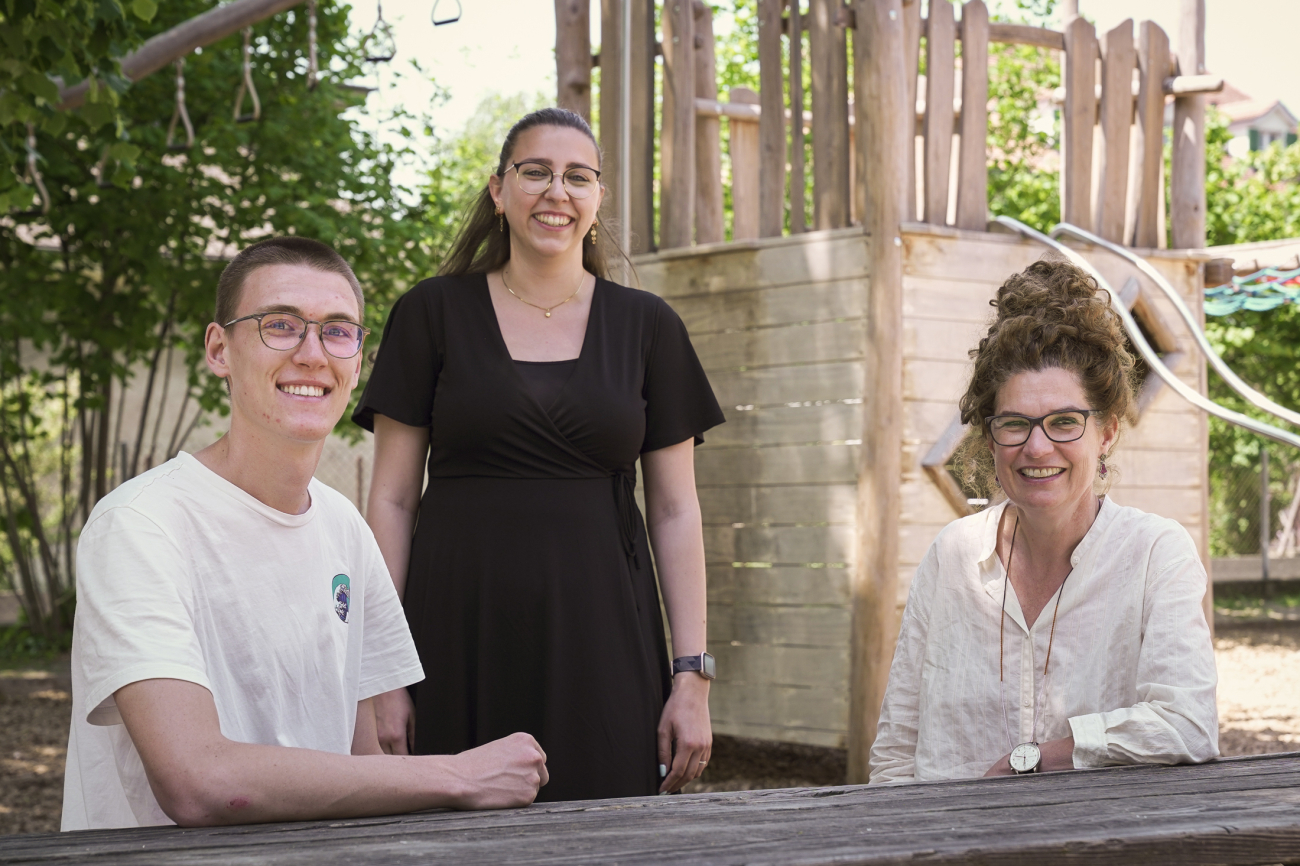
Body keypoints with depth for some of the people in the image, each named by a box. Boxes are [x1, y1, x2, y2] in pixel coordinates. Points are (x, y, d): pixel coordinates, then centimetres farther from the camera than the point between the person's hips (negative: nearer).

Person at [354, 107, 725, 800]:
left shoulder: (646, 326, 8)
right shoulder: (433, 314, 4)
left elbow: (674, 512, 8)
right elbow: (392, 500, 3)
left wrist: (692, 677, 0)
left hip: (601, 640, 1)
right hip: (461, 636, -1)